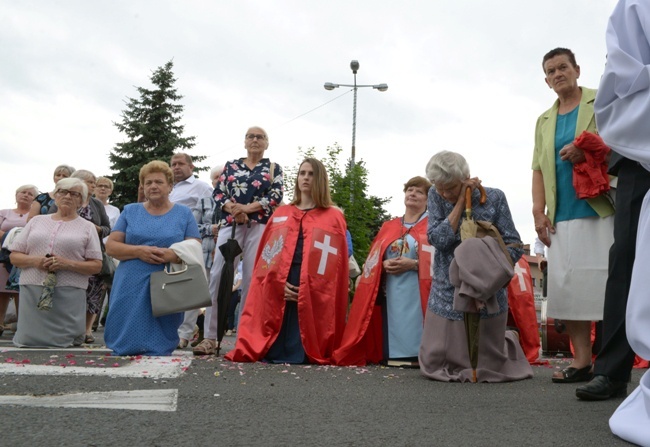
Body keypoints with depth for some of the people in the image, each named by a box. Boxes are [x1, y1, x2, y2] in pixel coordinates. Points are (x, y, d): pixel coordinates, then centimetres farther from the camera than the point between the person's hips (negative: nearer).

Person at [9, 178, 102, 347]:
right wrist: (33, 261, -8)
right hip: (32, 291, 2)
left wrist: (68, 264, -14)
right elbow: (14, 256, 15)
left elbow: (96, 266, 3)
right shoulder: (36, 221, 17)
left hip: (68, 294, -2)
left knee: (64, 343, -6)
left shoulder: (87, 227, 9)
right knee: (28, 342, -2)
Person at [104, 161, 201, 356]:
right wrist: (138, 251, -13)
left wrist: (174, 255, -19)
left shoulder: (184, 214, 8)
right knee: (124, 346, 0)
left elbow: (196, 250, 2)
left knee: (159, 350, -1)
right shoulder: (130, 211, 12)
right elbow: (110, 246, 6)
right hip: (130, 290, 2)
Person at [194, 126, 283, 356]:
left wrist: (248, 208, -14)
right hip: (230, 224, 1)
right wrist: (233, 209, -11)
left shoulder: (273, 168, 12)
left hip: (260, 226, -1)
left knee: (252, 279, -3)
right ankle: (210, 336, -6)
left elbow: (276, 196, -2)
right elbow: (218, 193, 8)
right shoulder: (231, 165, 17)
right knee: (218, 276, -8)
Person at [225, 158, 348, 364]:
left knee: (300, 353, -9)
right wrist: (279, 283, -6)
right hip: (278, 289, 3)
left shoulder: (334, 217, 10)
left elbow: (336, 263, 2)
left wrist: (312, 289, -10)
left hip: (315, 294, -3)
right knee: (274, 353, -4)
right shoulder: (280, 214, 20)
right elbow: (266, 255, 12)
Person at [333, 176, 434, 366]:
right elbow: (372, 261, 17)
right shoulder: (388, 227, 21)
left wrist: (413, 264, -17)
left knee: (414, 336, -14)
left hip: (416, 296, -4)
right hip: (390, 295, 4)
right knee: (393, 344, -3)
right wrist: (384, 264, -5)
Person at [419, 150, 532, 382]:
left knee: (486, 368, 8)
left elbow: (514, 246, -7)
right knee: (433, 365, 7)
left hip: (487, 297, -2)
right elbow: (438, 239, -16)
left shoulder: (494, 198, -7)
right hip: (447, 296, 2)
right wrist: (461, 200, -16)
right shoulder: (435, 196, -2)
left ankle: (508, 343, 44)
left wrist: (491, 273, -23)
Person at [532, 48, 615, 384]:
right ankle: (582, 360, 4)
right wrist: (538, 211, 6)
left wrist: (588, 149, -16)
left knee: (605, 283, -8)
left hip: (601, 208, -4)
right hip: (563, 215, 5)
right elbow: (538, 169, 16)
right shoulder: (544, 121, 22)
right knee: (567, 286, -1)